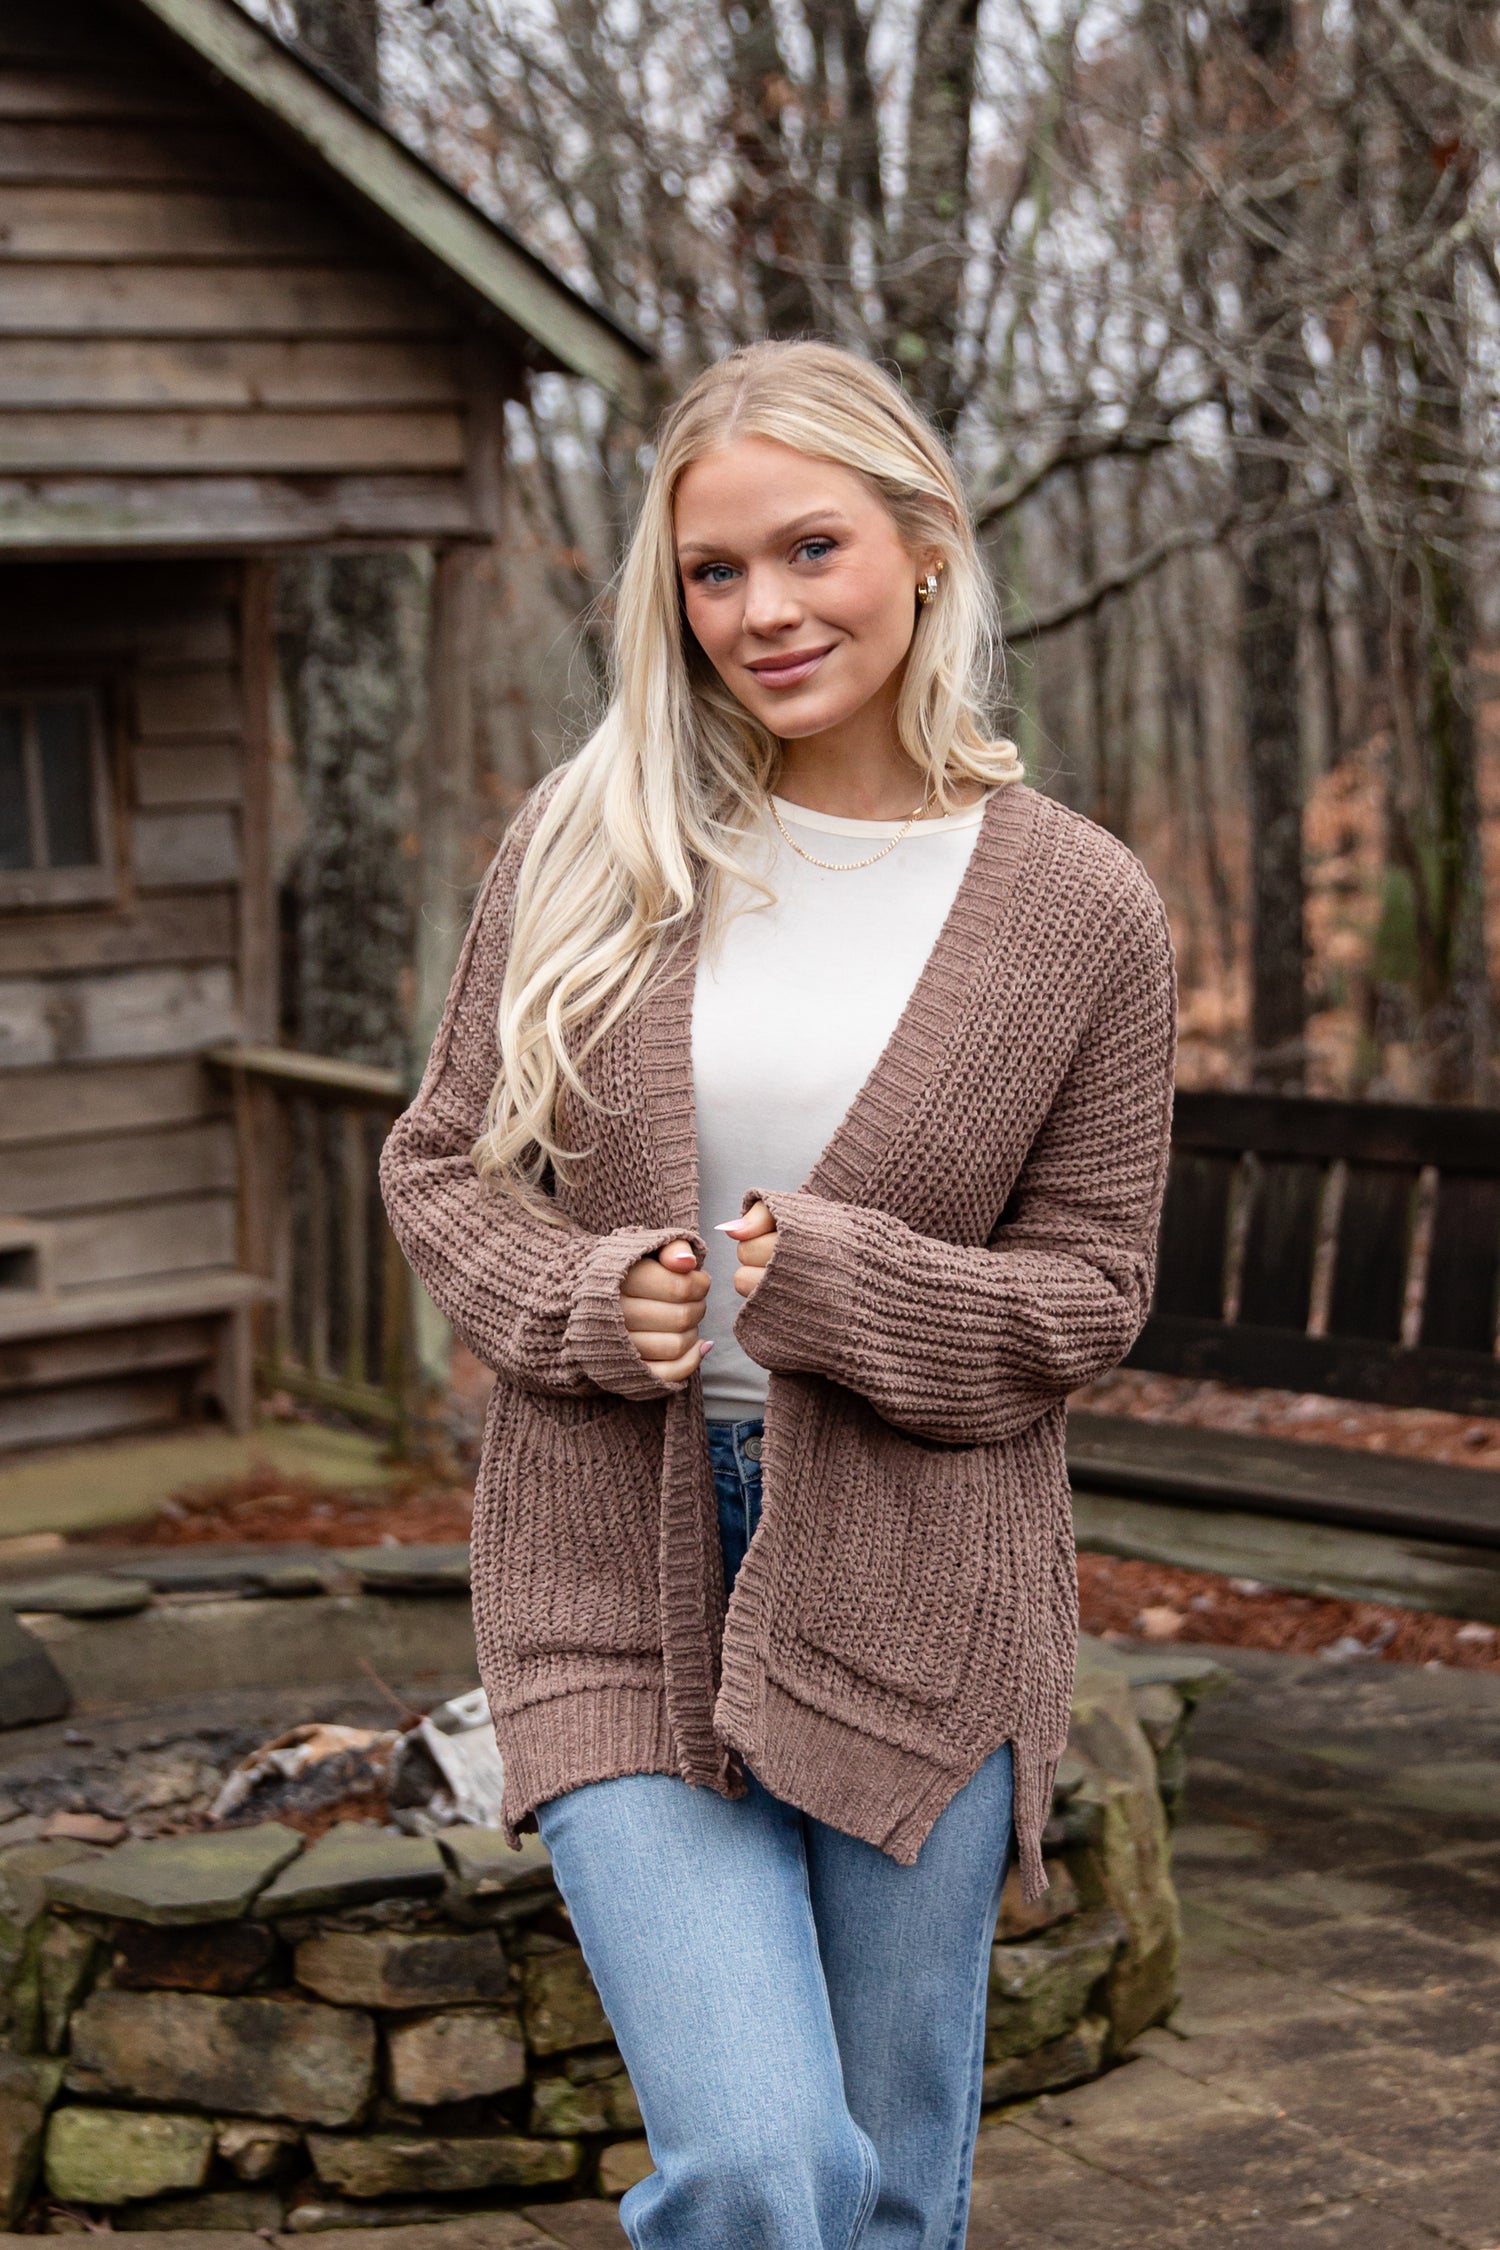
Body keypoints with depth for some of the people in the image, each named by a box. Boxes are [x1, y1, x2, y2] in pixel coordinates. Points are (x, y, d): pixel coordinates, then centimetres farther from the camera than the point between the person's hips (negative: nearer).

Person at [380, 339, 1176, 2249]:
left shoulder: (1079, 913, -3)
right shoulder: (586, 850, 0)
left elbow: (1089, 1285, 1)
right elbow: (441, 1163, 7)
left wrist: (833, 1285, -17)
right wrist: (586, 1301, -14)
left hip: (914, 1596, 1)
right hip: (618, 1584, 0)